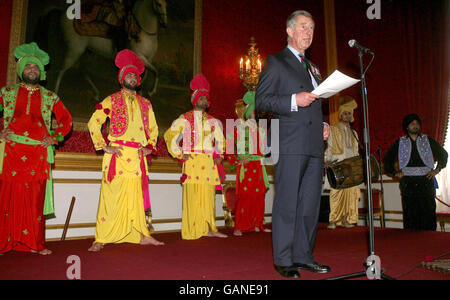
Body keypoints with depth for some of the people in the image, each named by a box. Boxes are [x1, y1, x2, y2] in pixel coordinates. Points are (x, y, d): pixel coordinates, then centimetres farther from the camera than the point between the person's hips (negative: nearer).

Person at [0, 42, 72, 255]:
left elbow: (66, 120, 18)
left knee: (35, 199, 1)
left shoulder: (50, 97, 14)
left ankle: (35, 243, 8)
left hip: (39, 154, 0)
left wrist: (55, 137, 5)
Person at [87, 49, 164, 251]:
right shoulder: (111, 101, 5)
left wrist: (150, 147, 11)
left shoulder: (145, 103, 17)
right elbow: (93, 123, 1)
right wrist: (104, 146, -6)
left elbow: (153, 128, 25)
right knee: (112, 196, -6)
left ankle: (142, 235, 14)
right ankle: (100, 239, 0)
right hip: (117, 154, -4)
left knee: (137, 196, 7)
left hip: (137, 156, 4)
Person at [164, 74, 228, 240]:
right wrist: (180, 154, 1)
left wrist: (219, 156, 11)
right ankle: (193, 231, -3)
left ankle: (209, 229, 6)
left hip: (209, 163, 3)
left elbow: (220, 140, 26)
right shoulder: (184, 119, 9)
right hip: (192, 162, -3)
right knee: (193, 196, -8)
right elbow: (170, 136, 9)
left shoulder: (213, 121, 18)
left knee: (208, 197, 1)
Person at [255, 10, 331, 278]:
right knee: (287, 203, -4)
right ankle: (284, 260, 7)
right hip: (290, 144, -7)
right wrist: (294, 101, -17)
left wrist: (323, 124, 13)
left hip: (315, 145, 7)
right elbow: (261, 100, -5)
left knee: (311, 203, 9)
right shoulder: (276, 62, 4)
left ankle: (303, 256, 19)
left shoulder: (313, 67, 26)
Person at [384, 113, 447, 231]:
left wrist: (437, 169, 6)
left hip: (426, 181, 0)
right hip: (408, 183, 0)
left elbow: (443, 154, 18)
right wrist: (394, 172, 6)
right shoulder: (400, 143, 11)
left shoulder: (428, 140, 12)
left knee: (428, 212, -3)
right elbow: (388, 158, 18)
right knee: (410, 214, -2)